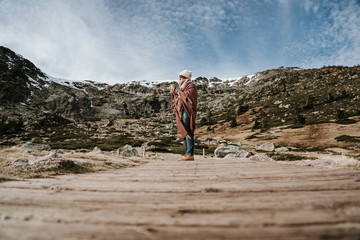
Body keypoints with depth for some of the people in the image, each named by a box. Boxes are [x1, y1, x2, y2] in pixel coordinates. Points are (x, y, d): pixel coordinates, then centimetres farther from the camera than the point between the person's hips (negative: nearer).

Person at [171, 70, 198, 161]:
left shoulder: (191, 86, 0)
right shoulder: (183, 87, 24)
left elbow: (187, 96, -16)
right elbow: (177, 99, 23)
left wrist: (177, 91, -7)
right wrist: (173, 92, 8)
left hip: (187, 111, -9)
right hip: (181, 112, 9)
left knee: (188, 132, -15)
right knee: (184, 132, 5)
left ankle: (190, 154, -18)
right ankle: (187, 154, 8)